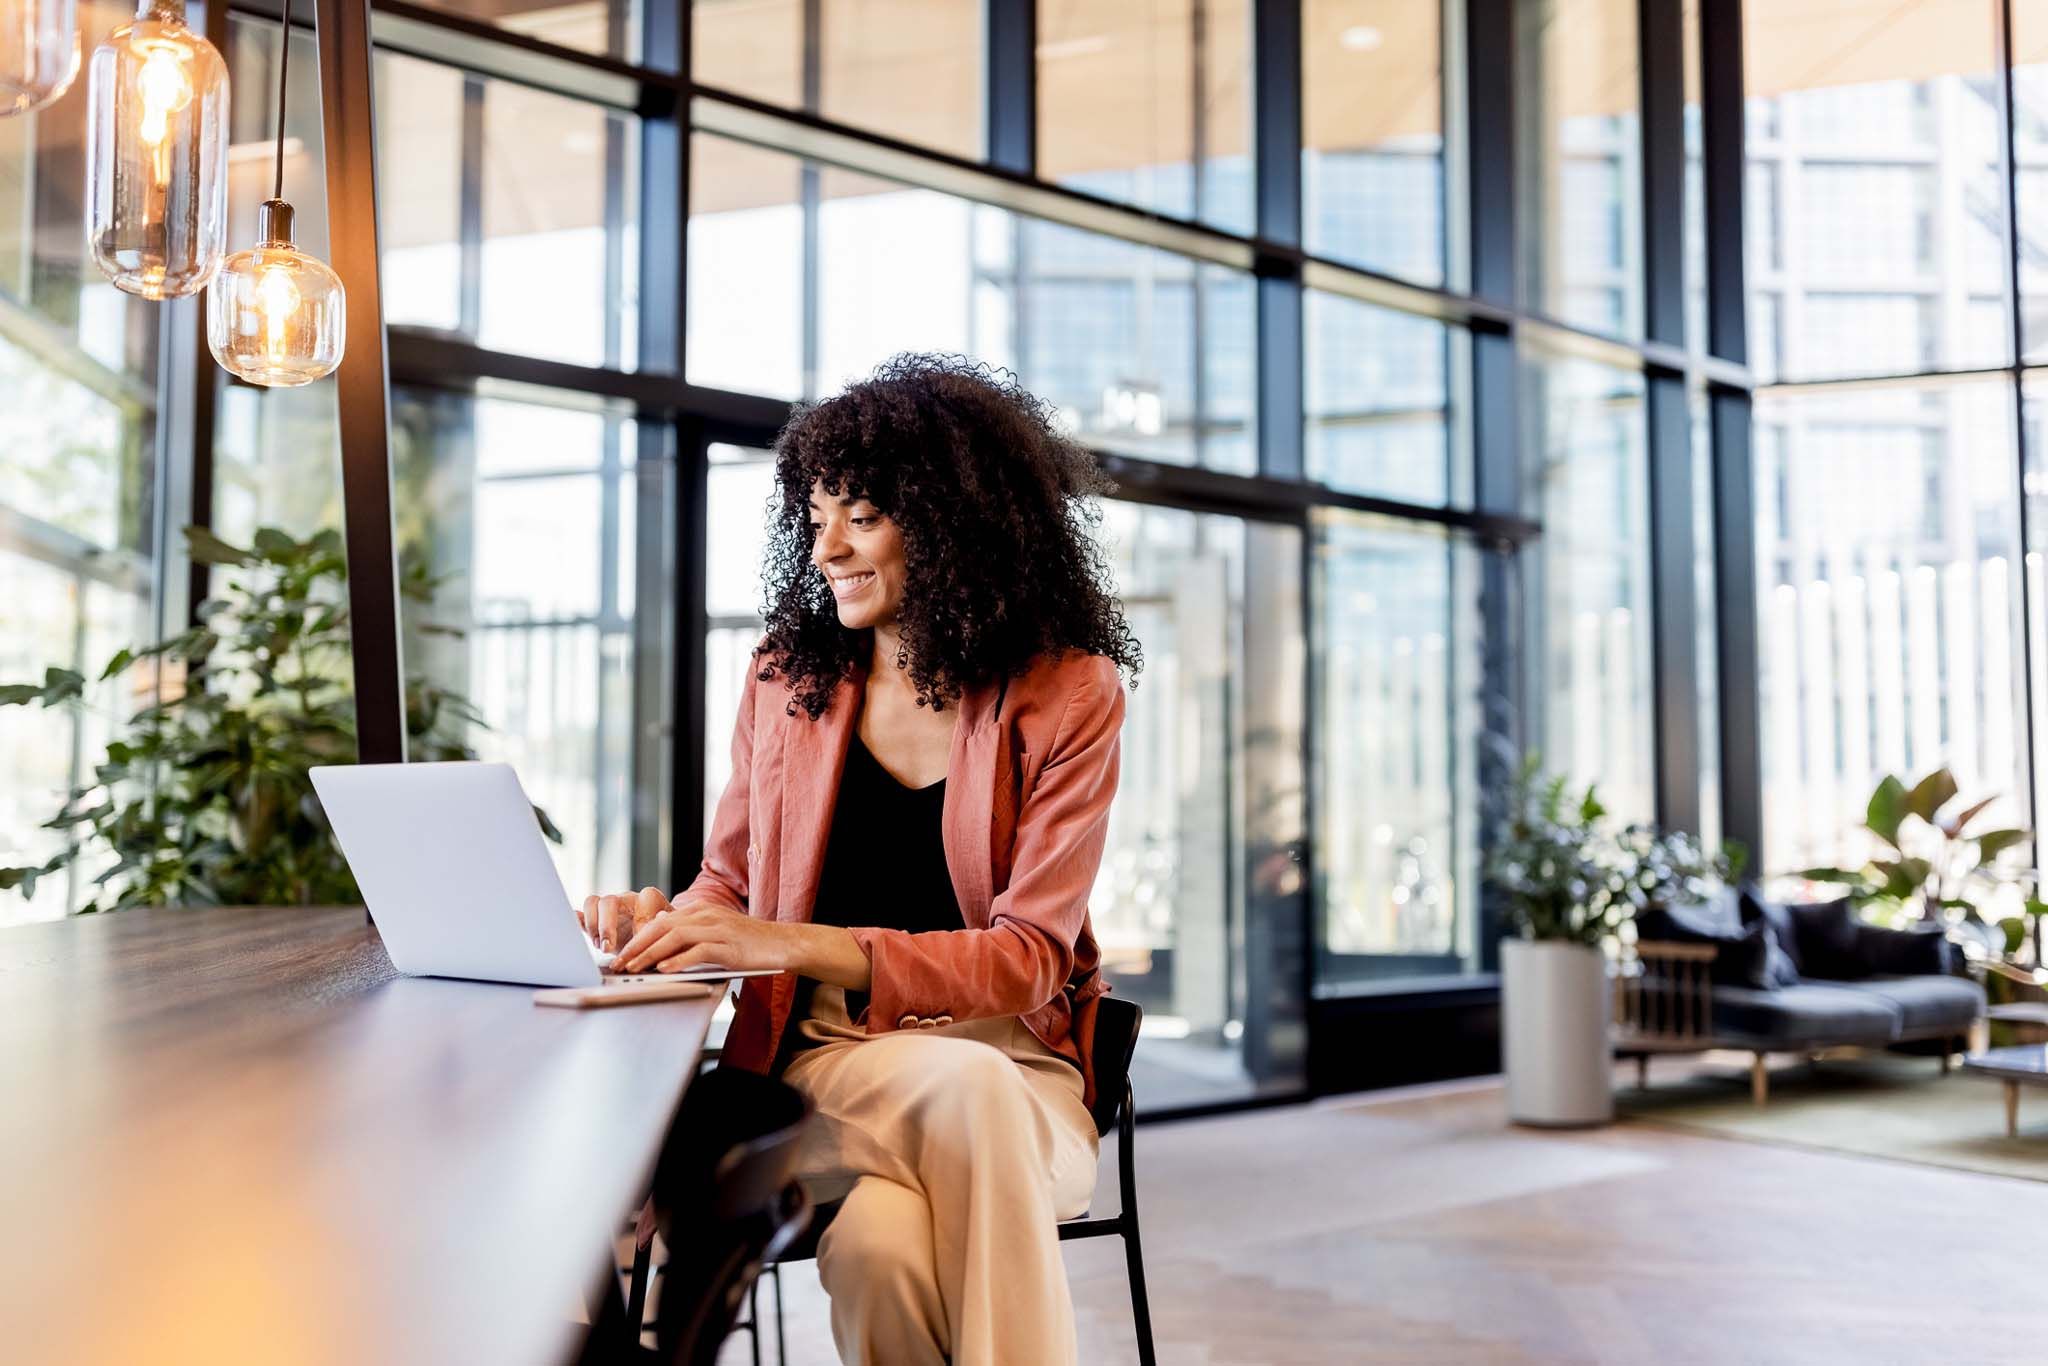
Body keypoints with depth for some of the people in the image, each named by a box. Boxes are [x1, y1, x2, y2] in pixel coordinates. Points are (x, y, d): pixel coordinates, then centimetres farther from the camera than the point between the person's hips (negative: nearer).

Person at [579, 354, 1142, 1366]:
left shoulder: (1070, 694, -1)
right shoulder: (786, 681, 10)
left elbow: (1026, 960, -9)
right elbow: (731, 881, 19)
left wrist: (791, 943, -21)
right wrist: (663, 920, -7)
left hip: (1015, 1063, -1)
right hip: (828, 1059, 1)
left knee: (883, 1243, -36)